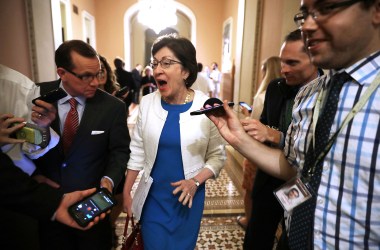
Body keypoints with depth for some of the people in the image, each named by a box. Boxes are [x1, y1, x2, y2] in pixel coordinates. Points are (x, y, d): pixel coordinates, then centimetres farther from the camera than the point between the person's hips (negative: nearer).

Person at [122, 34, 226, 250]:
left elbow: (217, 156, -6)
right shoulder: (147, 103, -7)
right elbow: (137, 151, 1)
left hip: (188, 196, -1)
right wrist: (126, 192, 4)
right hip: (152, 195, 2)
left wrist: (195, 182, -20)